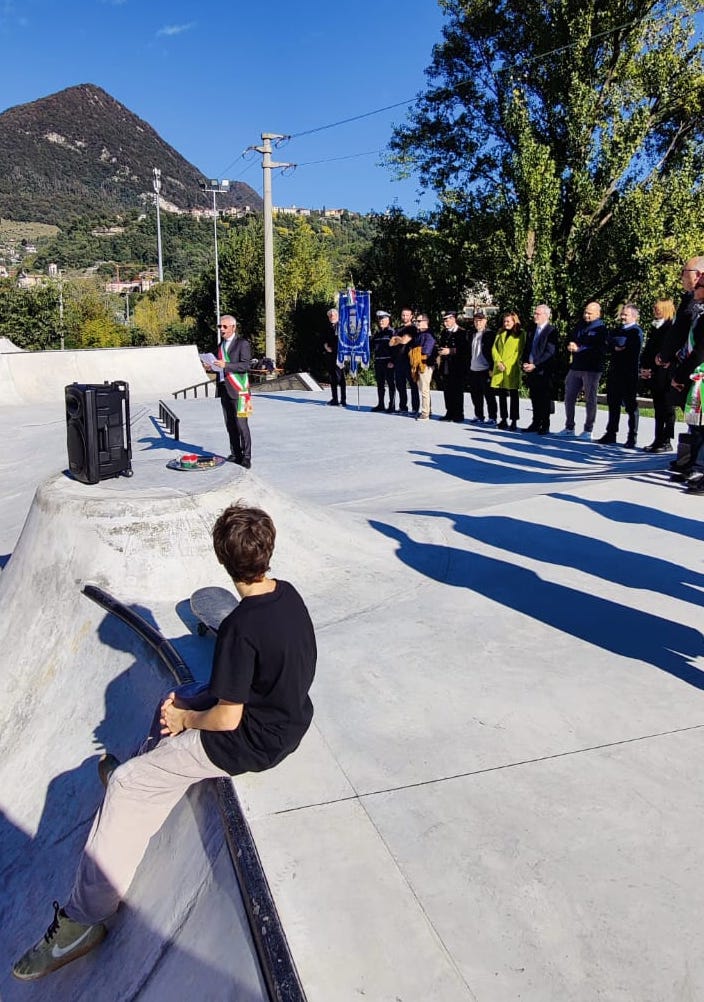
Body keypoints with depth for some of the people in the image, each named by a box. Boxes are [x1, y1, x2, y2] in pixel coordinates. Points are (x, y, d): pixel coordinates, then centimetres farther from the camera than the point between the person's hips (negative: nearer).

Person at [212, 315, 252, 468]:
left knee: (241, 424, -8)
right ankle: (235, 454, 15)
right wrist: (213, 367, 6)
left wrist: (226, 365, -21)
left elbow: (246, 365, -12)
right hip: (224, 389, 7)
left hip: (238, 389, -7)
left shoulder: (242, 343, -4)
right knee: (230, 424, 8)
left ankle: (246, 457, -3)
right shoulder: (221, 344, 19)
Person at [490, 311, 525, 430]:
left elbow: (520, 352, -6)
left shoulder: (520, 334, 0)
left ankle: (514, 421, 1)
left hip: (512, 370, -5)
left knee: (513, 395, -2)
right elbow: (494, 348, 9)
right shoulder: (500, 333, 15)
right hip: (499, 369, 5)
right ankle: (503, 420, 19)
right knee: (501, 395, 10)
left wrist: (506, 364, -13)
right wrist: (498, 362, -8)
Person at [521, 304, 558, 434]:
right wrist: (525, 364, 1)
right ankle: (536, 423, 16)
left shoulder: (551, 331, -6)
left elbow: (550, 352, -13)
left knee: (545, 400, -2)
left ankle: (545, 426, 3)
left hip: (544, 370, -6)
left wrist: (535, 365, -18)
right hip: (531, 370, 6)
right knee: (535, 399, 10)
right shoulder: (532, 330, 16)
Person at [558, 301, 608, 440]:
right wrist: (570, 346, -2)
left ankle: (588, 431, 6)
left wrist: (579, 349, -18)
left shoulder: (601, 328, -5)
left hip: (592, 369, -7)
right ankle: (569, 428, 18)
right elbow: (572, 340, 23)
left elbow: (600, 349, -16)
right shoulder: (580, 325, 15)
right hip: (576, 366, 7)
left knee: (590, 400, 1)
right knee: (569, 397, 8)